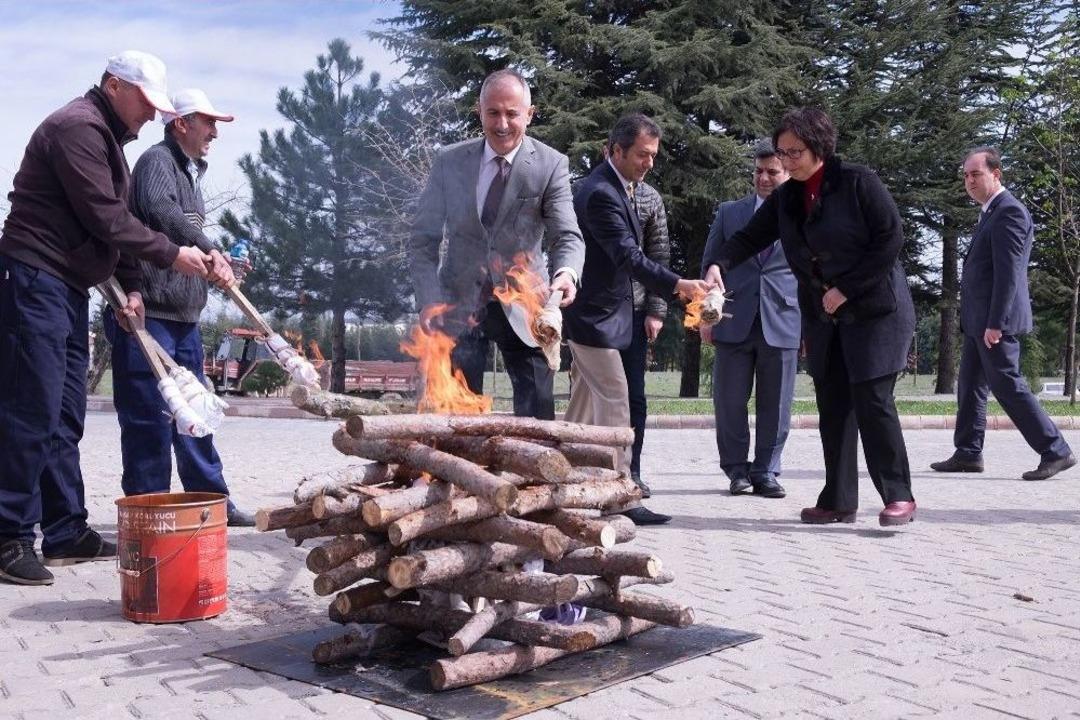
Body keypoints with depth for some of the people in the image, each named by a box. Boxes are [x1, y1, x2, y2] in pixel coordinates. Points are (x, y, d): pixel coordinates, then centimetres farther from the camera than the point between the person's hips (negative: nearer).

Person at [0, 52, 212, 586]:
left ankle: (66, 531, 17)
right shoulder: (78, 126, -11)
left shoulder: (108, 137, 20)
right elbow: (106, 220, -18)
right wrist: (170, 255, -11)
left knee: (65, 416, 10)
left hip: (69, 287, 10)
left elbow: (114, 222, 19)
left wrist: (131, 286, 9)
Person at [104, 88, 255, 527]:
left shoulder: (190, 172, 22)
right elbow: (160, 210, -28)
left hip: (184, 314, 10)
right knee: (150, 416, -6)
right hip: (150, 311, -10)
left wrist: (221, 264, 14)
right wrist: (208, 249, -36)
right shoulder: (158, 161, -7)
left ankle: (212, 500, 23)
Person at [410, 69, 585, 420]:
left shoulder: (551, 165, -6)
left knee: (538, 411, 1)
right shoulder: (449, 161, -1)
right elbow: (423, 239, 2)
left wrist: (567, 272, -36)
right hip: (460, 302, 1)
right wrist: (429, 300, -12)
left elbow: (567, 235, -12)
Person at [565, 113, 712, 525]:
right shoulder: (600, 193, -19)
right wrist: (677, 285, -39)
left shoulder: (617, 187, 13)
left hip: (594, 314, 10)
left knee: (584, 406, 16)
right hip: (595, 316, -10)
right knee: (615, 403, -9)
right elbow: (628, 256, -29)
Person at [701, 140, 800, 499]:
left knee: (775, 405, 4)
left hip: (782, 324, -1)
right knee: (729, 401, 3)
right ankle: (737, 469, 17)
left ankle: (765, 472, 15)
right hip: (733, 322, 1)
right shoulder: (729, 212, 11)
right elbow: (711, 265, 11)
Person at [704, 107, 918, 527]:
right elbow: (751, 237, 3)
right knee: (833, 406, 7)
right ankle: (838, 501, 13)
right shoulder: (786, 197, 7)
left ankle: (899, 496, 1)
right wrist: (718, 263, -18)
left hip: (874, 309, -6)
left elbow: (891, 238, -13)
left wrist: (846, 289, -15)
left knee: (872, 400, -10)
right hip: (824, 318, 6)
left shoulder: (857, 182, -11)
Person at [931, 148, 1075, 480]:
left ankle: (1055, 451, 1)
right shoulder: (990, 212, 17)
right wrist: (979, 322, 18)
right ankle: (967, 454, 18)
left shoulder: (1009, 211, -13)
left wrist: (995, 323, -23)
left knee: (1008, 386, -6)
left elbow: (1008, 273, -20)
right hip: (978, 321, 10)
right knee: (970, 388, 12)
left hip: (995, 321, -10)